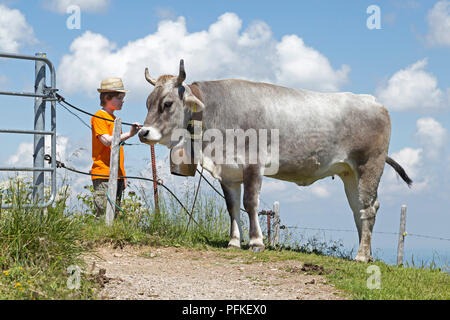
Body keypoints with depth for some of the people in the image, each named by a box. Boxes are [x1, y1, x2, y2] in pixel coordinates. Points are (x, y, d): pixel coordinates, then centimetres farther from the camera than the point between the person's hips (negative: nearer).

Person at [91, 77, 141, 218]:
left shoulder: (114, 119, 21)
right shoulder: (99, 117, -5)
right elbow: (107, 140, -20)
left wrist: (122, 176, 20)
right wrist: (128, 134, -29)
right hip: (103, 174, -8)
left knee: (114, 213, 7)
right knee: (103, 215, -12)